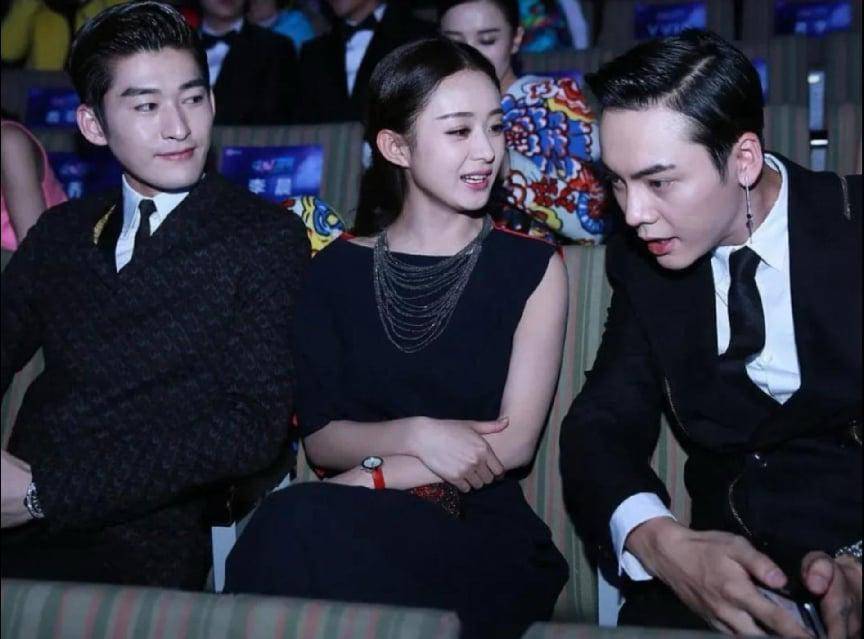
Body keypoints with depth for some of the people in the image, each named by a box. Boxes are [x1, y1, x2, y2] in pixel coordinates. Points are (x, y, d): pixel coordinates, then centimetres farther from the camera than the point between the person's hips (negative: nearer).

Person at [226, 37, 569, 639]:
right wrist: (415, 435, -15)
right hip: (364, 527, 2)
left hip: (484, 530, -2)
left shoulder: (532, 267, 3)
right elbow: (320, 436, 5)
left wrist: (371, 477, -14)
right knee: (297, 528, -35)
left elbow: (513, 442, -5)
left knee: (298, 528, -33)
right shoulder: (339, 268, 10)